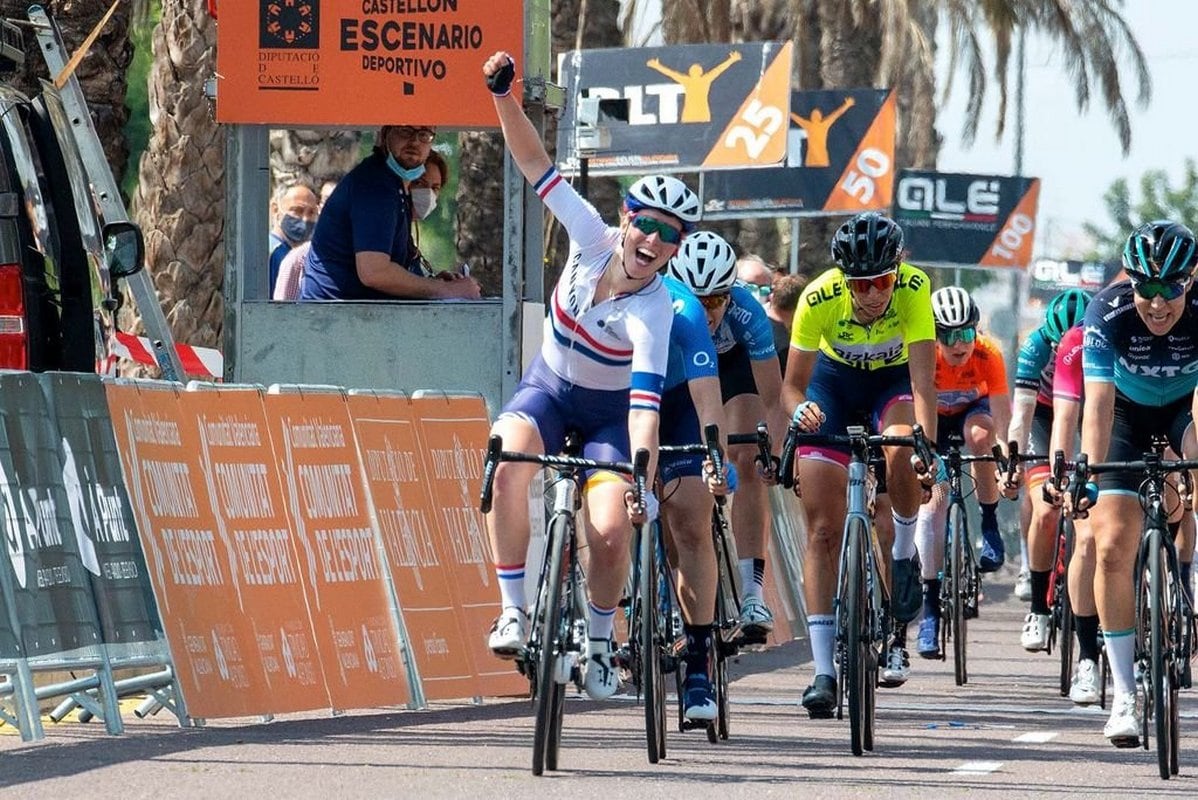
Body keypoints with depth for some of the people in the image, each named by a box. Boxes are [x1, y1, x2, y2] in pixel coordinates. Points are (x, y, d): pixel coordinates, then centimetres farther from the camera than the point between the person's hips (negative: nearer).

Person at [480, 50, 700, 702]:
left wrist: (642, 478, -50)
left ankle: (599, 643, 9)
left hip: (609, 410, -2)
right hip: (548, 387, 2)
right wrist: (504, 97, -28)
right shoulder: (592, 239, -20)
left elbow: (646, 402, -38)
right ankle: (513, 611, -21)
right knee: (507, 467, -31)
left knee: (610, 532, -20)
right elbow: (536, 165, -16)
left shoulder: (654, 311, -29)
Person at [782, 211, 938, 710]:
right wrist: (801, 410, -46)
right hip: (835, 381, 1)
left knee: (901, 457, -36)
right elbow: (793, 384, -23)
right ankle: (823, 671, -6)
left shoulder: (914, 289, -32)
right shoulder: (819, 299, -30)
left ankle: (903, 558, -7)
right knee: (823, 530, -9)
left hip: (894, 380, -1)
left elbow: (922, 382, -37)